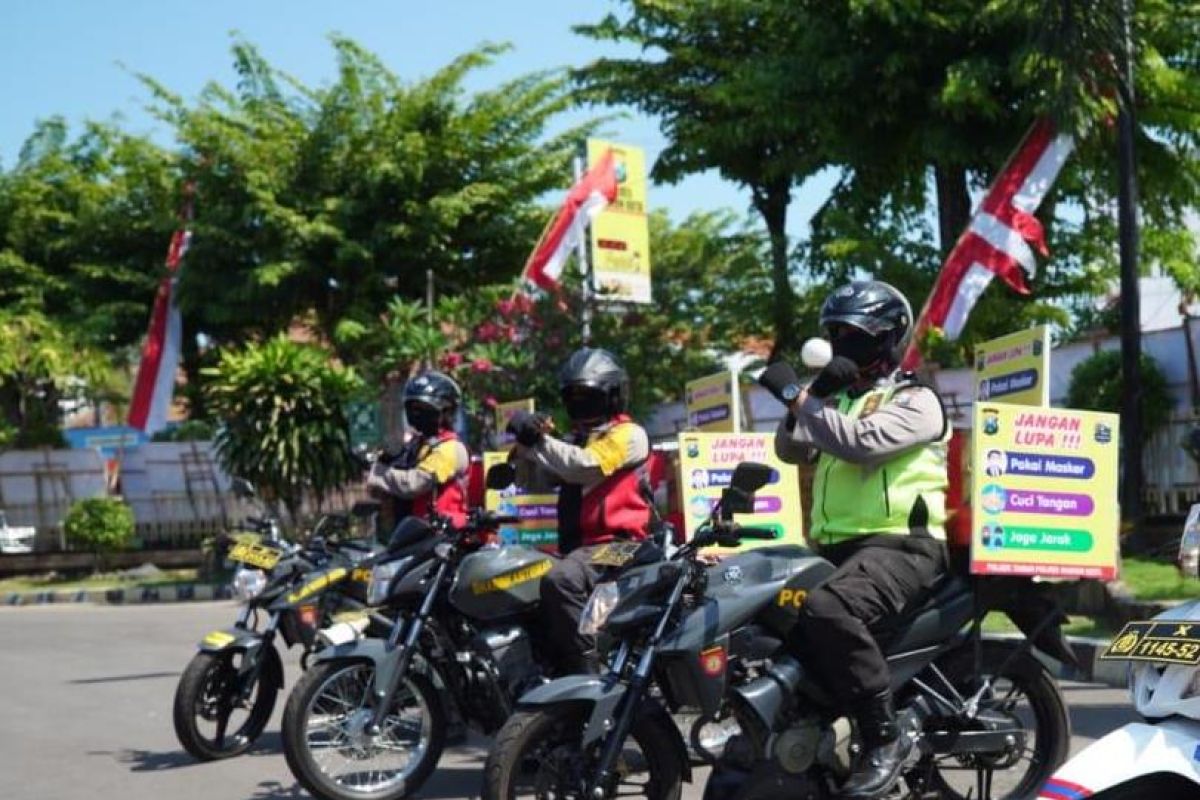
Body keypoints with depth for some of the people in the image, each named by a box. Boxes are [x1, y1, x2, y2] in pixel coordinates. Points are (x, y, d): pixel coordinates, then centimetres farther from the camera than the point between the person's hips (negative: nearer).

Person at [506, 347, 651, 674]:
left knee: (559, 580, -34)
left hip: (616, 544, -9)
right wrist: (525, 441, -4)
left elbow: (585, 466, -17)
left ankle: (585, 670, -33)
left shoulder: (628, 434, 0)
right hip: (576, 544, 9)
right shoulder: (576, 438, 25)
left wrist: (539, 441, -20)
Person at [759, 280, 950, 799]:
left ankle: (885, 737, -26)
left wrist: (798, 397, -18)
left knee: (827, 610, -37)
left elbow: (861, 443, -20)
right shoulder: (840, 400, 25)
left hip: (899, 546, -9)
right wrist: (813, 395, 0)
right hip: (837, 546, 9)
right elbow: (790, 449, 14)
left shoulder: (914, 401, -1)